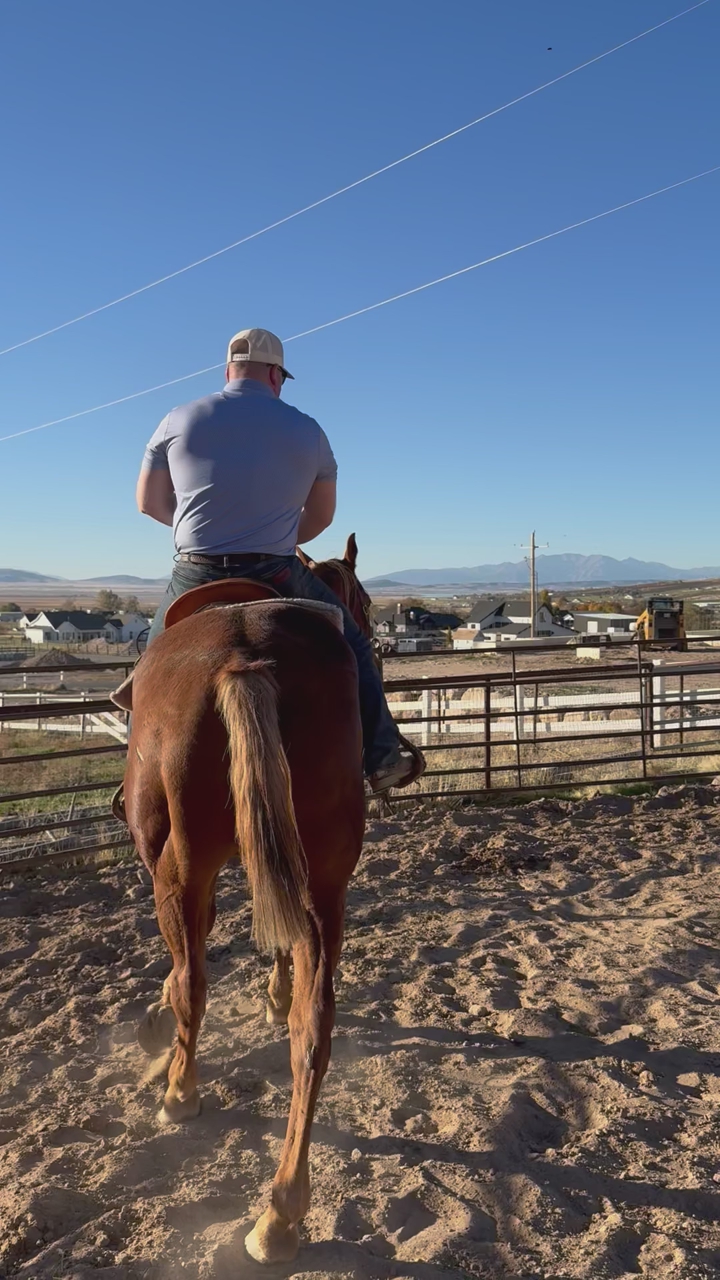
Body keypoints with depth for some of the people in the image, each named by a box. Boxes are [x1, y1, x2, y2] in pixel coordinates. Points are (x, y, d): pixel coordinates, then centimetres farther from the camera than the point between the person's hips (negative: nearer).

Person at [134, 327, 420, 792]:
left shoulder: (179, 420, 3)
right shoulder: (307, 430, 4)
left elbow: (149, 502, 10)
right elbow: (321, 516, 11)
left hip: (196, 575, 1)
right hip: (278, 576, 0)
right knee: (352, 646, 20)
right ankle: (382, 756, 21)